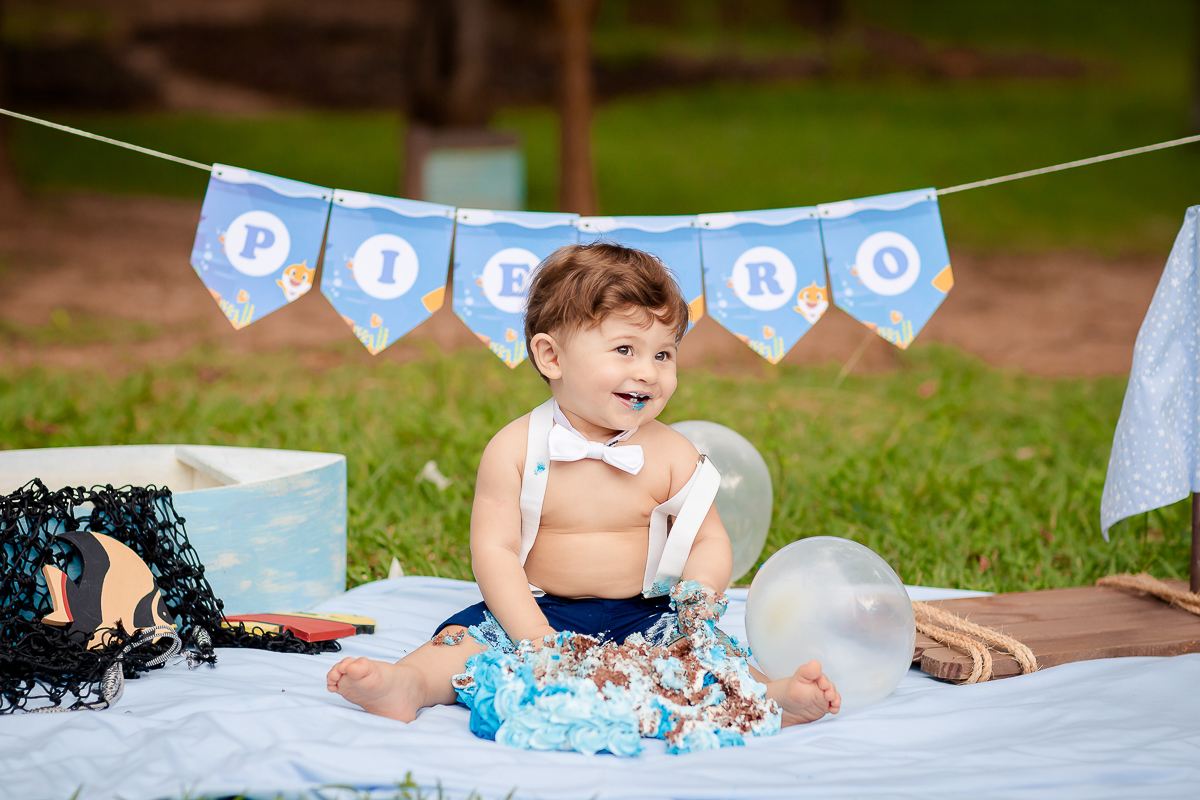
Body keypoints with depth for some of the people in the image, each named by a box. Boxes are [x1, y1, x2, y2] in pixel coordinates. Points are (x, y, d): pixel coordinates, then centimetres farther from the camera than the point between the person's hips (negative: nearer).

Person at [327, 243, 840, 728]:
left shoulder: (671, 455, 0)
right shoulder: (514, 449, -7)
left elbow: (709, 541, 3)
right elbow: (494, 550, -10)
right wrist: (536, 637, -23)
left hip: (642, 617, 1)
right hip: (534, 612, -1)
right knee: (467, 638, -25)